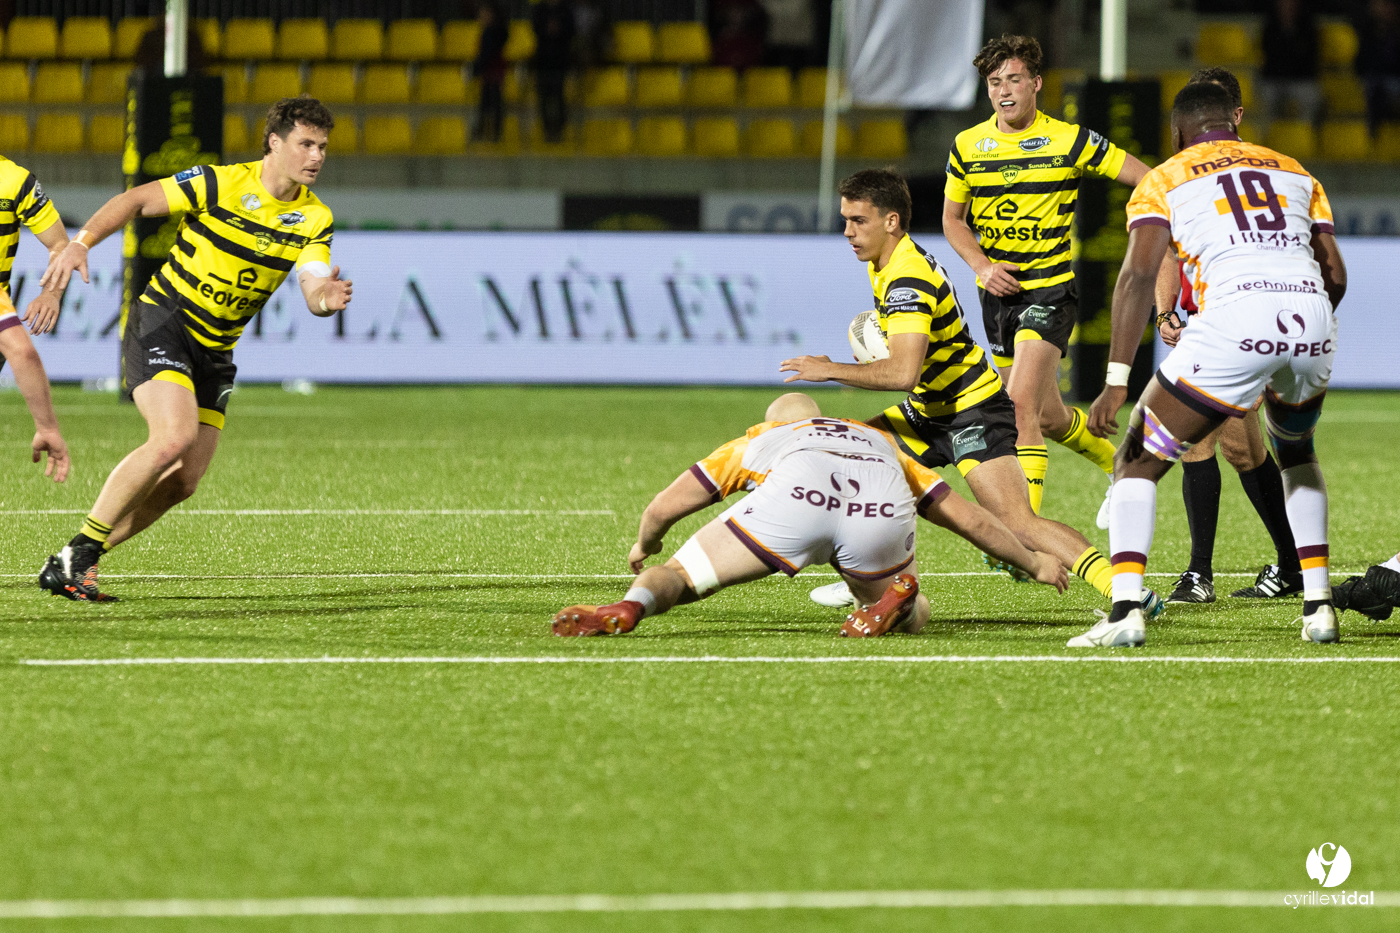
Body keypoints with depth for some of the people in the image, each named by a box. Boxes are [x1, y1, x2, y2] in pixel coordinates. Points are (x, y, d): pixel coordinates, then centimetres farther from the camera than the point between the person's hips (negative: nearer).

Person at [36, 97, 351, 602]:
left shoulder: (314, 219, 0)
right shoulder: (221, 183, -12)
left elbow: (313, 290, -11)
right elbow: (135, 200, -7)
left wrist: (326, 299, -35)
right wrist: (81, 243, -21)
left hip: (215, 351, 6)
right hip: (162, 321, -6)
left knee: (183, 482, -1)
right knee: (174, 437, -27)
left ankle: (70, 565, 12)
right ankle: (80, 550, -16)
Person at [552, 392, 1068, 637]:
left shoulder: (758, 439, 40)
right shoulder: (879, 442, 45)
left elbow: (664, 507, 37)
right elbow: (969, 517, 44)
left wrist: (645, 545, 59)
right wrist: (1034, 562, 58)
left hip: (794, 497, -2)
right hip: (884, 512, 2)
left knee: (676, 576, 11)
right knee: (912, 614, 29)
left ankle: (628, 609, -24)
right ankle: (895, 603, -7)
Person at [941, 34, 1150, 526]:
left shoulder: (1070, 141, -10)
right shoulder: (967, 147, 1)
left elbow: (1149, 179, -6)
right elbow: (953, 218, 12)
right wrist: (981, 265, -5)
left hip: (1050, 288, -5)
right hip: (998, 291, 5)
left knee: (1021, 402, -22)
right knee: (1049, 417, 16)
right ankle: (1118, 463, 44)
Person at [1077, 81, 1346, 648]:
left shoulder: (1165, 180, 16)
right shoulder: (1294, 172, 28)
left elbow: (1139, 275, 1)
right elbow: (1335, 275, 25)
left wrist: (1117, 381, -6)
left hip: (1235, 313, -4)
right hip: (1312, 311, 4)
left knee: (1140, 461, 10)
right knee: (1296, 453, 33)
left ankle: (1125, 610, -8)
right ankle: (1318, 605, 23)